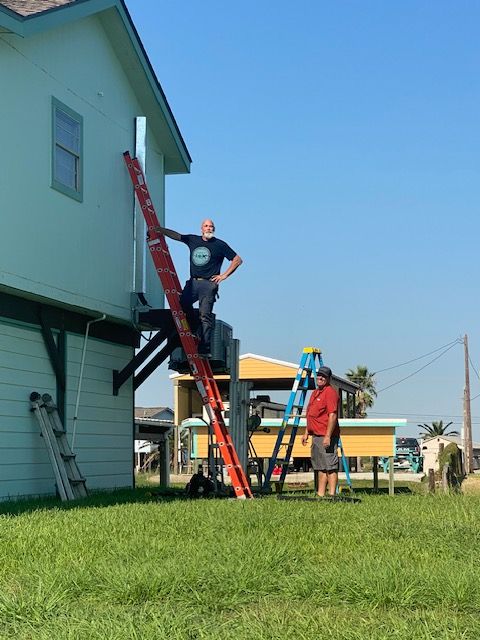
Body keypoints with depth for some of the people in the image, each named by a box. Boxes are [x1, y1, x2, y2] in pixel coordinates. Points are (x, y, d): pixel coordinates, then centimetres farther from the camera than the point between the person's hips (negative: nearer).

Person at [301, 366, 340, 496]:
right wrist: (306, 433, 21)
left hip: (326, 436, -10)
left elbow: (332, 415, -20)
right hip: (316, 435, 10)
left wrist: (328, 436, -24)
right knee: (319, 466, 11)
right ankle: (320, 494, 15)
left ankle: (332, 494, -7)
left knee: (330, 466, -8)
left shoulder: (330, 392, -12)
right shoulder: (315, 392, 19)